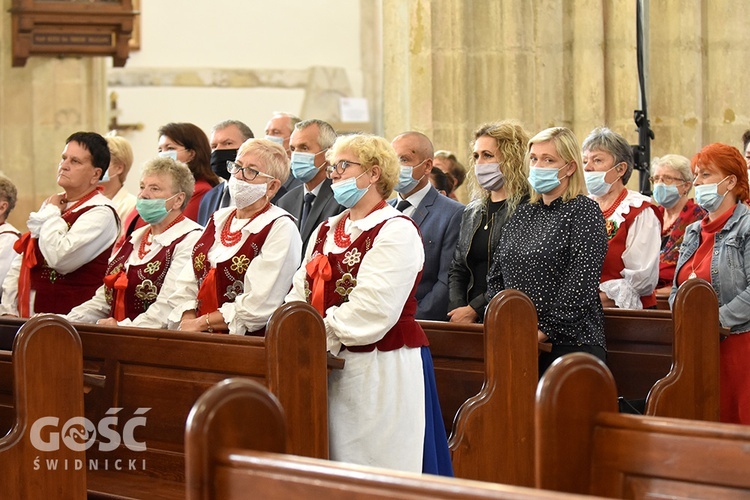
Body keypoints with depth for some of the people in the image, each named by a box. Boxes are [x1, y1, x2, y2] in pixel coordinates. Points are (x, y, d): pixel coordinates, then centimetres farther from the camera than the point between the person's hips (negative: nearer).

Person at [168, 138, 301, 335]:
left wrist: (200, 323, -7)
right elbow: (187, 286, 13)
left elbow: (258, 306, -12)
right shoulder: (218, 219, 18)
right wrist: (187, 321, -5)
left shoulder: (280, 228, -3)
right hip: (202, 341, 6)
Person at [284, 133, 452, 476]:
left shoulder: (396, 232, -9)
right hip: (331, 368, 8)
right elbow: (300, 294, 13)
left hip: (381, 371, -8)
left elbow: (370, 310, -18)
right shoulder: (327, 232, 17)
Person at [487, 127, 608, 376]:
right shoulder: (523, 213, 16)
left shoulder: (584, 211, -4)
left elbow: (581, 287, -13)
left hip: (571, 343, -6)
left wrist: (545, 331, -17)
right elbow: (496, 277, 18)